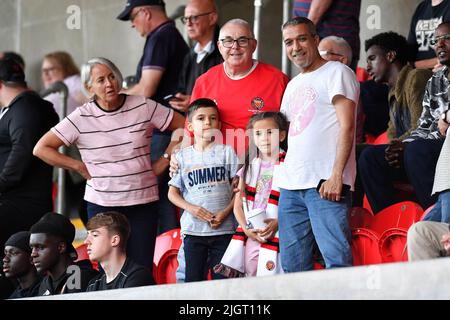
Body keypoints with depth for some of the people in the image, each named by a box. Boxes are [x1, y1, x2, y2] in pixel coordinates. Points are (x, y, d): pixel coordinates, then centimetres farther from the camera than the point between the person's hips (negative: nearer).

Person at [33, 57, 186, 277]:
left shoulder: (143, 107, 0)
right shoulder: (81, 118, -3)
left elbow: (184, 127, 8)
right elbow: (41, 149, -3)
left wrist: (163, 161, 3)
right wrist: (81, 168, -3)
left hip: (143, 201, 1)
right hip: (102, 203, -1)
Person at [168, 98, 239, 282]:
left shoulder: (226, 152, 4)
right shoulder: (183, 156, 7)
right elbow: (173, 192, 9)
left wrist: (226, 212, -11)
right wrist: (191, 208, -9)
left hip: (223, 228, -1)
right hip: (193, 228, 1)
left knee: (222, 280, -1)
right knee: (193, 280, -1)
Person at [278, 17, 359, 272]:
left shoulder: (337, 73, 1)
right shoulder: (294, 85, 25)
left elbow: (346, 127, -9)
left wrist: (336, 175, -18)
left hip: (326, 183, -8)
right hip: (291, 185, 8)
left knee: (337, 258, -16)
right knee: (293, 266, 4)